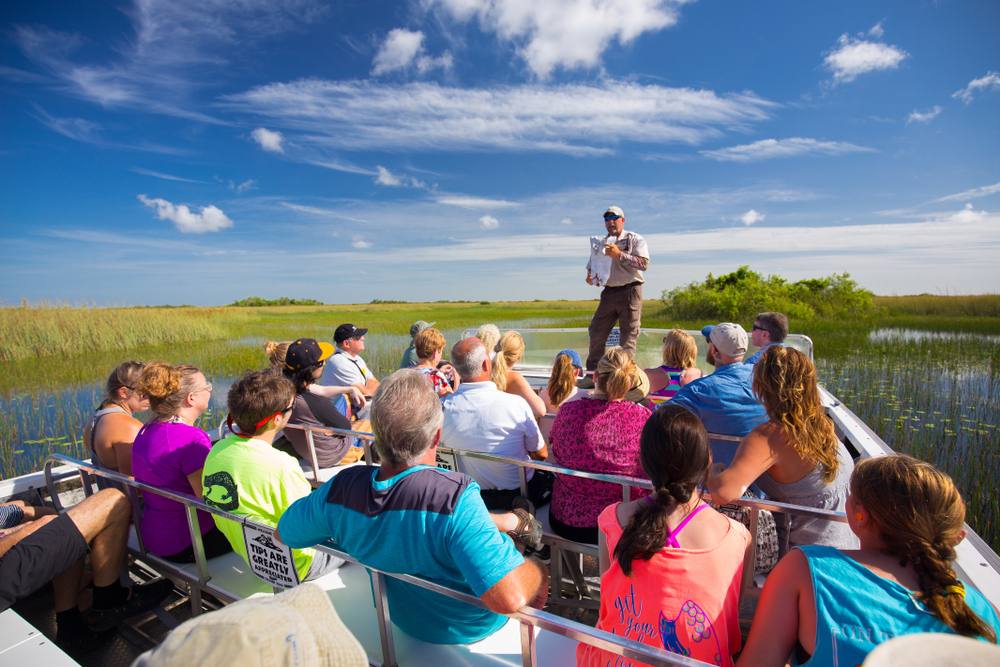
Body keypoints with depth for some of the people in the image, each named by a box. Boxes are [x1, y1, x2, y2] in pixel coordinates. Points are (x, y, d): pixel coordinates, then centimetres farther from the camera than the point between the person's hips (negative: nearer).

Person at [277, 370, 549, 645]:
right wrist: (536, 570, -24)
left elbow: (282, 534, -8)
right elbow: (508, 598, -47)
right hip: (468, 627, -4)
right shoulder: (455, 497, -44)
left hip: (403, 618, 4)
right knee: (538, 570, 26)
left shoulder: (339, 488, -28)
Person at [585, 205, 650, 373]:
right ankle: (592, 373, 17)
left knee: (629, 334, -4)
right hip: (609, 292, 5)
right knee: (596, 331, 4)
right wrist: (590, 277, -4)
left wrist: (619, 255, -18)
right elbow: (591, 266, 18)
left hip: (630, 291, -5)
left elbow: (644, 263, -13)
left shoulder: (635, 239, 0)